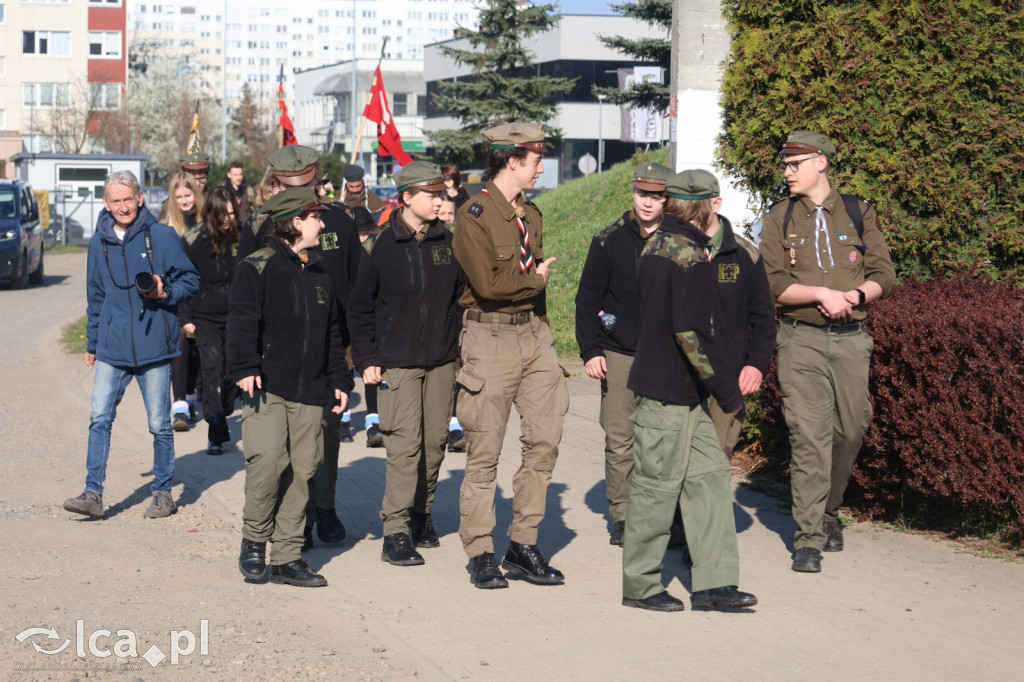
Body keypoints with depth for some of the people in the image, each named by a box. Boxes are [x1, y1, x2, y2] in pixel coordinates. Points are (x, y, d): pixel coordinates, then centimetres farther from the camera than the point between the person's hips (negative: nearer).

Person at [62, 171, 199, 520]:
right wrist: (92, 343, 23)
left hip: (154, 347, -3)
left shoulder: (162, 236, -4)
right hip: (112, 348, 3)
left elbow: (190, 280, 2)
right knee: (99, 418, -5)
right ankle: (93, 493, -2)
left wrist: (166, 293, -17)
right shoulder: (99, 243, 8)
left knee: (159, 425, 5)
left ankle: (163, 493, 18)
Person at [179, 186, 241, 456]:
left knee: (232, 371, 6)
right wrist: (186, 318, -1)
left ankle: (223, 415, 31)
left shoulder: (241, 238, -4)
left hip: (236, 317, 2)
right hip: (206, 319, -2)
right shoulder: (195, 240, -8)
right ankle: (216, 434, -6)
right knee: (213, 371, -10)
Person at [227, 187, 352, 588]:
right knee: (269, 461, -18)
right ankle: (254, 540, 4)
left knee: (302, 469, 2)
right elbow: (242, 321, -10)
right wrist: (244, 368, -20)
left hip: (309, 392, 6)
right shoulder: (258, 268, -3)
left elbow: (332, 333, 24)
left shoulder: (319, 275, 18)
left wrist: (339, 380, 19)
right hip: (267, 388, -6)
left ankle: (287, 557, 11)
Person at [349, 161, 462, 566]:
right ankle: (395, 533, -8)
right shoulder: (383, 247, -4)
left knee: (435, 441, 7)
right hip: (397, 362, -4)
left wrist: (461, 344, 8)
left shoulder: (448, 242, 5)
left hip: (441, 361, 4)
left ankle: (421, 513, 26)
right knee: (404, 443, -11)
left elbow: (462, 295, 14)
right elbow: (360, 308, 3)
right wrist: (366, 359, -2)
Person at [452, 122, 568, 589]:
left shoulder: (531, 215, 15)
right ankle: (481, 555, 7)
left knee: (545, 440, 1)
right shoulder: (473, 216, -10)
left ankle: (523, 547, 11)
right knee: (484, 450, -1)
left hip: (533, 334, 7)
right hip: (490, 337, -7)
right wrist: (536, 279, -4)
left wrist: (540, 329, 14)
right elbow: (489, 282, -20)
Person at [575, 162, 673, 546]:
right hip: (619, 355, -1)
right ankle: (622, 516, 8)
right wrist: (590, 350, -2)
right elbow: (587, 299, 6)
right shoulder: (610, 241, 2)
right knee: (620, 439, -2)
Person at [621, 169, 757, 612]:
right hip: (669, 393, -10)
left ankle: (713, 583, 11)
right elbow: (692, 332, -23)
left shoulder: (655, 245, 13)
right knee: (658, 485, -1)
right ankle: (637, 585, 9)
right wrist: (728, 392, -16)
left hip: (681, 393, 10)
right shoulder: (690, 255, -17)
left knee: (709, 474, 10)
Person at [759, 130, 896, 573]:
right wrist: (822, 294, -17)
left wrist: (855, 295, -15)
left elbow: (884, 275, 5)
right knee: (808, 436, -9)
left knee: (851, 429, 7)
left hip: (851, 339, 2)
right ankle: (808, 538, -6)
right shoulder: (779, 219, 5)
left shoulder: (859, 214, 7)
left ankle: (828, 512, 31)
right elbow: (774, 284, -4)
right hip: (800, 340, -2)